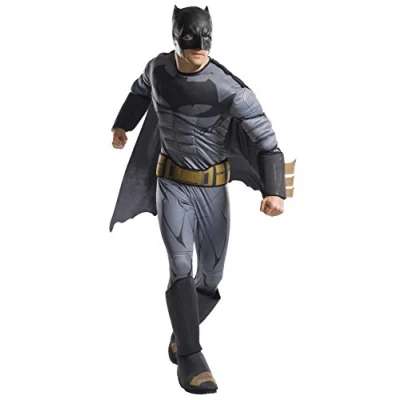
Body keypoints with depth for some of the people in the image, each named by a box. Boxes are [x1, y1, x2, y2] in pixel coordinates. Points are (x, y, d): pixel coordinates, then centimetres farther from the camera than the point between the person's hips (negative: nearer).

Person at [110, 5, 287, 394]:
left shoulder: (229, 88, -20)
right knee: (181, 267, -16)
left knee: (211, 274, 6)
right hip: (173, 185, 1)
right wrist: (123, 124, 35)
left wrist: (274, 191, -35)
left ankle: (181, 335, 33)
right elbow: (141, 90, 20)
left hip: (213, 188, -1)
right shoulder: (158, 68, -6)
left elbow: (266, 139, -22)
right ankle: (190, 359, -18)